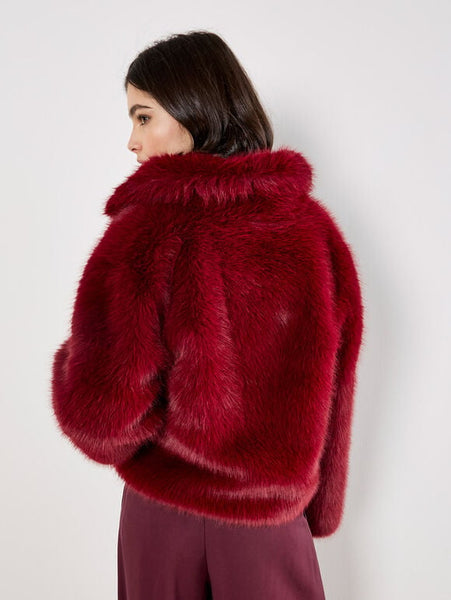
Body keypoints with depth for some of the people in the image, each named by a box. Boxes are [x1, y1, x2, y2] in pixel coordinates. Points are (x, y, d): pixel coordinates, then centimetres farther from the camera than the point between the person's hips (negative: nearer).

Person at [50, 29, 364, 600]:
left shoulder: (146, 232, -22)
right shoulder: (314, 228, -8)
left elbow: (99, 418, -23)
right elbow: (331, 397, 2)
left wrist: (71, 362, -1)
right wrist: (317, 505, 16)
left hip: (164, 512, -2)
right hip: (273, 522, 2)